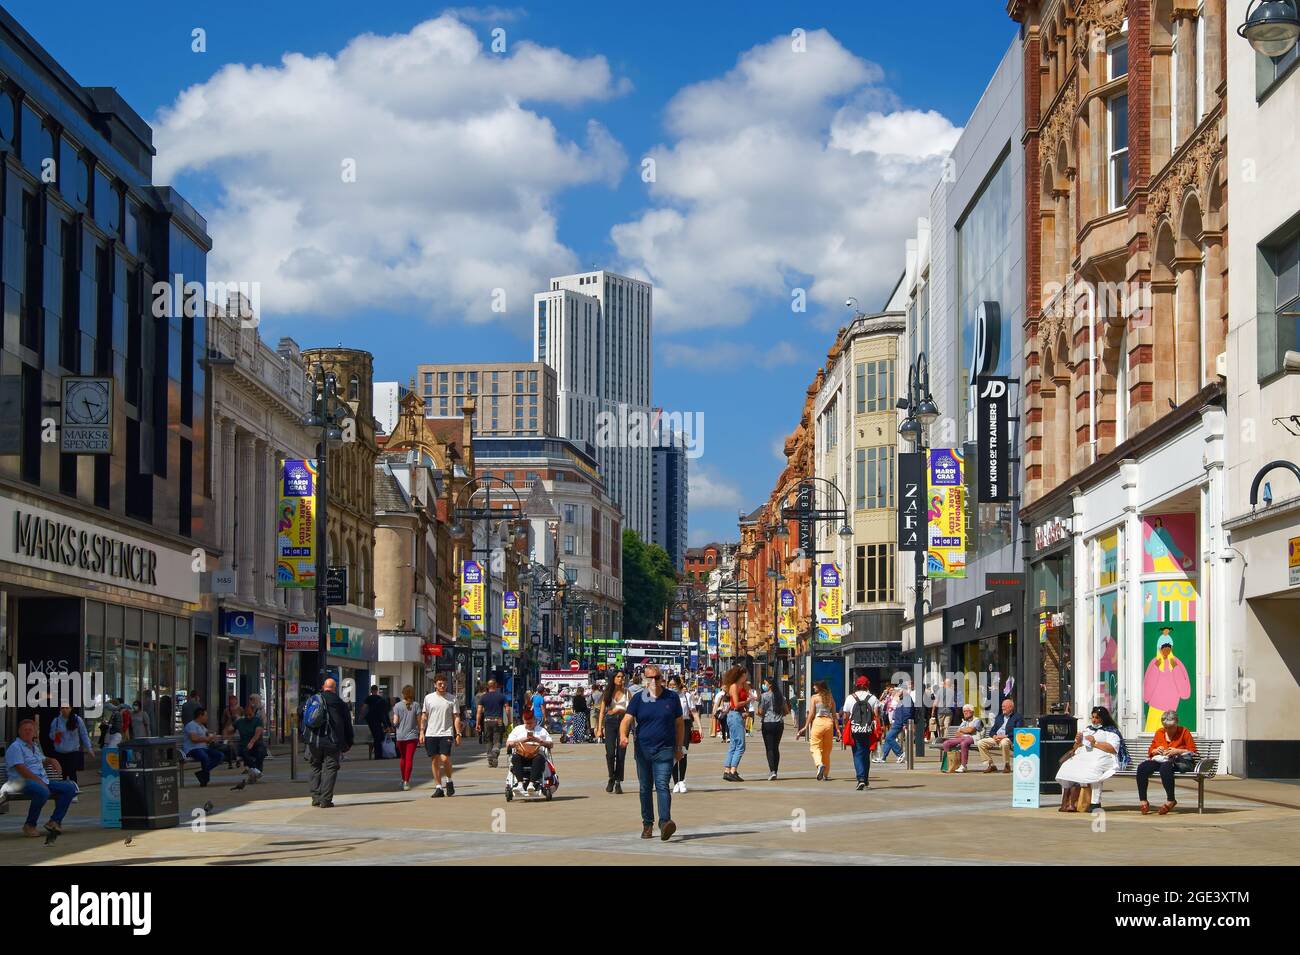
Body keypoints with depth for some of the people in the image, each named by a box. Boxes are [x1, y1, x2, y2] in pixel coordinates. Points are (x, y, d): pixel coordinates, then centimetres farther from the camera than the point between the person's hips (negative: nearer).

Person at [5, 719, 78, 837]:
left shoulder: (35, 746, 24)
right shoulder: (15, 747, -4)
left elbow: (43, 760, 42)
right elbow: (22, 770, -15)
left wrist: (51, 761, 17)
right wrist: (39, 781, -19)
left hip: (42, 782, 9)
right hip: (24, 783, -9)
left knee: (70, 787, -5)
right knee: (43, 792, -40)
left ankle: (54, 821, -11)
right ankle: (29, 825, -24)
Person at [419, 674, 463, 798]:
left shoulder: (452, 699, 4)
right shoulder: (428, 698, 8)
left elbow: (456, 717, 4)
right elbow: (424, 716, 12)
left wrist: (458, 734, -3)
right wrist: (421, 732, 4)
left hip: (446, 733, -2)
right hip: (431, 734, 2)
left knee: (445, 759, -14)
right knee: (435, 760, 4)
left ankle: (449, 781, 10)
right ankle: (438, 787, 9)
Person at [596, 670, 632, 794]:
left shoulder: (627, 693, 12)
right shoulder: (608, 693, 10)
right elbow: (602, 711, 8)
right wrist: (599, 728, 1)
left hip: (623, 721, 0)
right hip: (610, 721, 0)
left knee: (621, 753, -2)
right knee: (610, 752, -12)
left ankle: (618, 782, 3)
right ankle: (611, 778, 8)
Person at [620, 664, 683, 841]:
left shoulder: (672, 697, 4)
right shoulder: (638, 699, 3)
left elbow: (679, 723, 12)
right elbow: (627, 719, -7)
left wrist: (679, 747, 12)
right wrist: (623, 736, -27)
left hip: (665, 750, -2)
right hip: (643, 750, 2)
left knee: (662, 785, -16)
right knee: (645, 788, 10)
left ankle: (665, 822, -28)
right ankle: (647, 824, 22)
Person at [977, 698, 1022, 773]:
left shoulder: (1017, 717, 5)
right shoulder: (999, 717, 25)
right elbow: (992, 730, 20)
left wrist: (1005, 736, -18)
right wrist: (994, 736, -5)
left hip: (1008, 738, -7)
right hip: (996, 738, 7)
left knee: (1004, 743, -42)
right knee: (980, 743, -14)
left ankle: (1007, 765, -22)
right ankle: (991, 765, -9)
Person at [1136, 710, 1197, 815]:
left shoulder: (1183, 731, 9)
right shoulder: (1159, 732, 20)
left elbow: (1193, 751, 4)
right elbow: (1150, 751, 24)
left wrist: (1177, 751, -10)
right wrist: (1156, 751, 1)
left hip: (1179, 762, -4)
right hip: (1159, 760, 4)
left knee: (1165, 767, -41)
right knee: (1142, 767, -27)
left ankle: (1171, 800, -29)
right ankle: (1142, 800, -24)